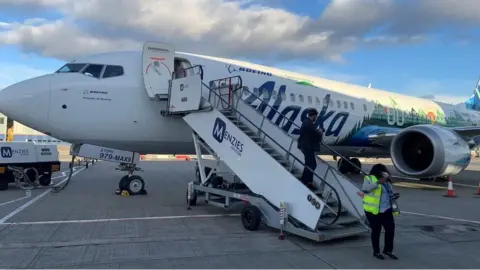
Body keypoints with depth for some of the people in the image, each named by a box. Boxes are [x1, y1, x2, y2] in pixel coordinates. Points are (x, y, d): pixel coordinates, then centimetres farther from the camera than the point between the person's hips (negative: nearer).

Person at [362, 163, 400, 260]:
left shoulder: (387, 181, 13)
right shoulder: (370, 179, -7)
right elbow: (365, 189, -25)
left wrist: (394, 196, 3)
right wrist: (378, 182, -32)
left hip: (386, 210, 6)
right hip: (373, 210, -6)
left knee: (390, 229, 6)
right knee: (376, 231, 5)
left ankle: (388, 250, 25)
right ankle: (376, 252, 21)